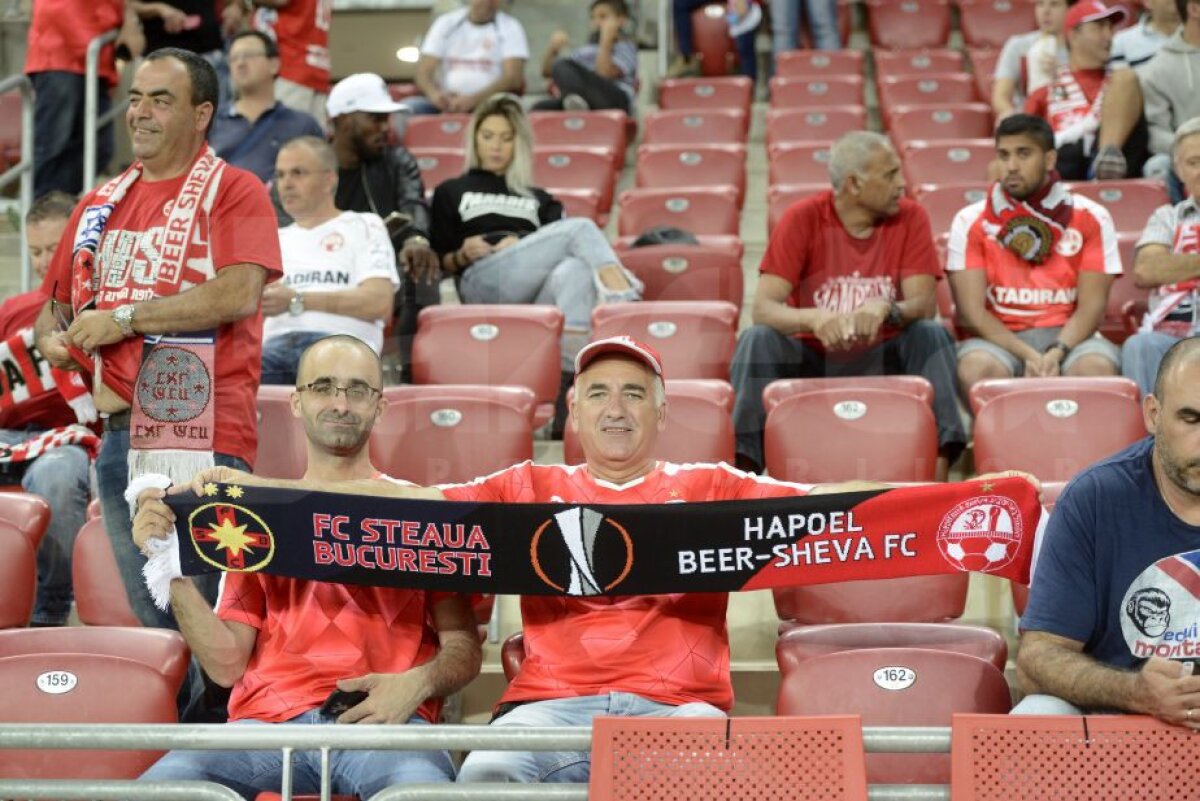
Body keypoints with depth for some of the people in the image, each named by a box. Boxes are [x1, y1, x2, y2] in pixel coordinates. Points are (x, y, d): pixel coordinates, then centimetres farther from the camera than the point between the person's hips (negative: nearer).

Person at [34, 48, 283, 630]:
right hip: (118, 434, 6)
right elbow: (56, 304, 25)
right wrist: (52, 340, 0)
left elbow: (239, 294, -17)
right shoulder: (101, 204, 17)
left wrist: (125, 318, -13)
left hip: (202, 436, -6)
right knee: (150, 620, 12)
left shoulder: (233, 191, -1)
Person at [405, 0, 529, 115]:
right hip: (446, 102, 2)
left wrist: (474, 99, -24)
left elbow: (513, 78, -8)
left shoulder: (510, 27, 4)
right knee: (407, 107, -26)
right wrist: (434, 94, -20)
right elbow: (423, 72, 4)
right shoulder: (445, 23, 11)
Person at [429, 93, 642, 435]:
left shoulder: (537, 198, 35)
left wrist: (522, 244, -4)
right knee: (580, 228, -26)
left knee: (575, 270, -39)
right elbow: (441, 262, 20)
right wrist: (462, 256, -3)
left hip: (538, 293, 2)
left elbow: (556, 246, 16)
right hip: (484, 283, -2)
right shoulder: (451, 192, 32)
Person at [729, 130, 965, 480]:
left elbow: (924, 304, -12)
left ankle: (937, 474, -32)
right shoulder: (803, 218, -8)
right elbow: (763, 308, -17)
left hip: (881, 361, 1)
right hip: (810, 357, -1)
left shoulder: (910, 218, -3)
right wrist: (813, 318, -38)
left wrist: (887, 309, -36)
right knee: (757, 339, -27)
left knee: (932, 335, -25)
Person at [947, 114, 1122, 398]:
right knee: (978, 368, -35)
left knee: (1097, 367, -34)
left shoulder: (1090, 217, 6)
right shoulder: (971, 222, 5)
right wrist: (1027, 355, -19)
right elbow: (972, 310, -3)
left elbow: (1091, 305, 0)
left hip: (1068, 335, 0)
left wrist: (1056, 353, -20)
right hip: (1000, 339, 0)